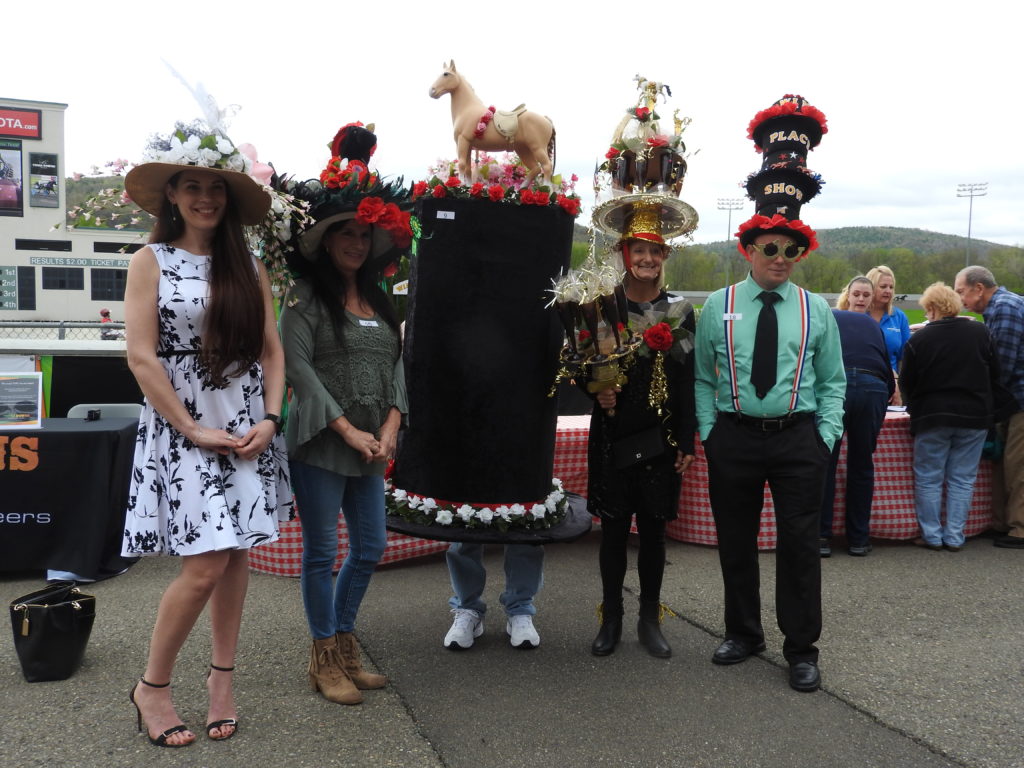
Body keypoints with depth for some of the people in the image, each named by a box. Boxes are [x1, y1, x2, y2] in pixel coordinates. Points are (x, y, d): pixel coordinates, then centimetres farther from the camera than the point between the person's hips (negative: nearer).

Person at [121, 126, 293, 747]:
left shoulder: (249, 267, 10)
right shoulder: (152, 261, 1)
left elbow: (271, 351, 9)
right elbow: (141, 356, -7)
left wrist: (270, 419, -5)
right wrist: (192, 429, -11)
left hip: (249, 428, 4)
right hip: (184, 429, -4)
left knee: (237, 555, 7)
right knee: (205, 565, -9)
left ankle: (222, 677, 23)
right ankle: (153, 686, 12)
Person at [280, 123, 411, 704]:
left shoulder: (379, 300, 13)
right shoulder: (305, 297, -6)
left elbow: (397, 362, 9)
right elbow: (298, 366, -13)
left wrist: (391, 426, -5)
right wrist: (347, 430, -16)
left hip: (371, 444, 7)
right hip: (320, 441, -6)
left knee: (371, 546, 12)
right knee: (323, 552, 3)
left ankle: (344, 642, 29)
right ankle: (326, 659, 17)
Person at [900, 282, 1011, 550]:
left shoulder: (918, 339, -8)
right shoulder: (981, 333, 1)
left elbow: (907, 383, -1)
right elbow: (996, 376, 7)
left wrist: (915, 410, 15)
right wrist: (991, 409, 15)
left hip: (932, 418, -3)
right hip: (975, 417, 3)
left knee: (928, 480, 8)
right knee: (962, 480, 9)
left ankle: (932, 536, 9)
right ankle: (954, 537, 10)